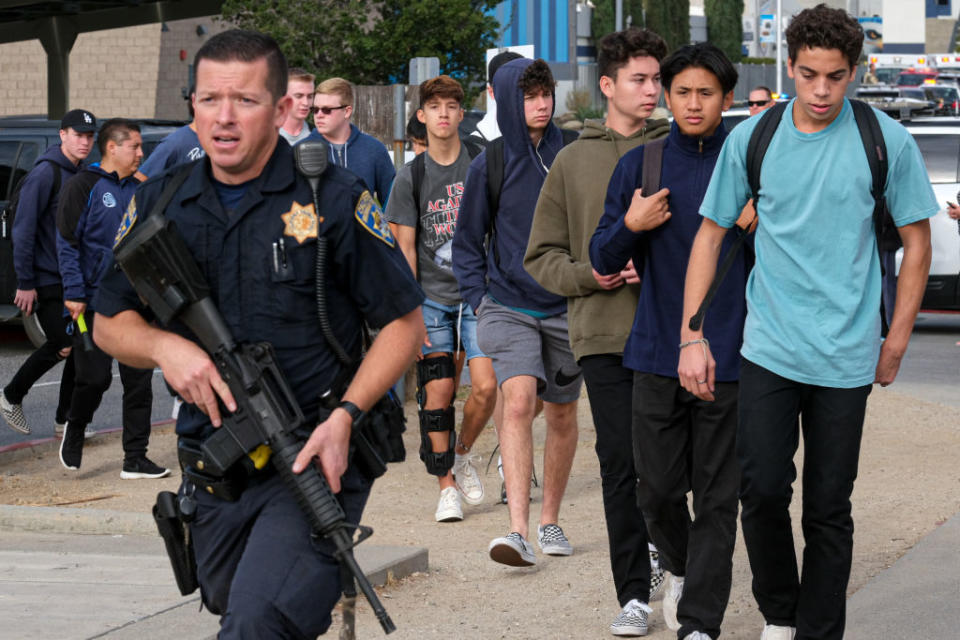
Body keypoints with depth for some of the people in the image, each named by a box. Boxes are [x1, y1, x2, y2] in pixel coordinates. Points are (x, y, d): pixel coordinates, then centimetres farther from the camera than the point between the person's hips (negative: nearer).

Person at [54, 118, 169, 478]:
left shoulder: (138, 190, 13)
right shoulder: (84, 186, -5)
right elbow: (67, 242, -9)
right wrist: (74, 292, -15)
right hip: (94, 303, -6)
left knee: (139, 380, 2)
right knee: (95, 377, -5)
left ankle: (135, 459, 8)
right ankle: (74, 429, 25)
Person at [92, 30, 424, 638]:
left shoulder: (334, 200, -7)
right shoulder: (159, 204, 5)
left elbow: (405, 324, -3)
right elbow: (110, 323, 15)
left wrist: (345, 417, -16)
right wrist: (164, 346, -8)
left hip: (313, 457, -5)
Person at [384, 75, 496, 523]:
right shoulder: (411, 177, 3)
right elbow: (405, 248, 2)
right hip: (431, 298, 0)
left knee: (485, 385, -12)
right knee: (437, 393, -5)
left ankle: (463, 453, 15)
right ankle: (447, 486, 6)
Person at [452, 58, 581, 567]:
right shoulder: (490, 165, 1)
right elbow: (467, 243, 10)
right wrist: (478, 300, 1)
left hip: (567, 307, 2)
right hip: (510, 306, -2)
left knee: (562, 414, 10)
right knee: (518, 400, -20)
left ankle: (550, 520, 28)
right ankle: (518, 529, -26)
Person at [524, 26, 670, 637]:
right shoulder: (573, 162, 10)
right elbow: (541, 257, 11)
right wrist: (591, 275, -8)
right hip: (604, 334, 0)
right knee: (621, 465, -2)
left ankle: (666, 551, 30)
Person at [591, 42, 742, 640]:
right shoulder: (640, 165, 7)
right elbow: (603, 259, 8)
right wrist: (630, 225, -10)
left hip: (727, 357, -2)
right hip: (658, 354, 2)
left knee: (717, 496, 0)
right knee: (658, 488, 7)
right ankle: (680, 568, 36)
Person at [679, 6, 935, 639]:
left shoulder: (886, 141, -4)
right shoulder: (752, 138, 0)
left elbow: (916, 241, 5)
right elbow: (712, 233, 7)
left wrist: (896, 342, 3)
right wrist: (692, 338, 3)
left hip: (847, 356, -1)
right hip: (768, 348, 1)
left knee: (828, 507, 4)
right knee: (763, 489, -3)